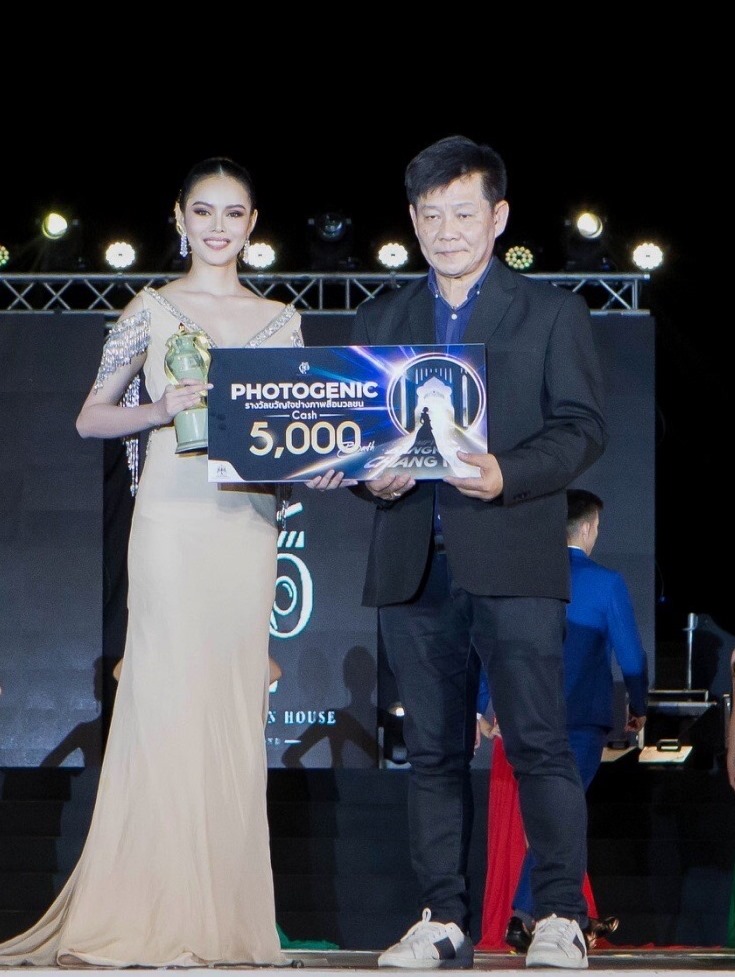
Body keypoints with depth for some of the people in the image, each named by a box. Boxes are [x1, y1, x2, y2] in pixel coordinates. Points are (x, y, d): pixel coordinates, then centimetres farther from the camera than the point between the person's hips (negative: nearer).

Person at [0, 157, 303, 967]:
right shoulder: (151, 310, 6)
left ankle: (223, 918, 3)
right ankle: (152, 917, -9)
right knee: (167, 696, -10)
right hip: (172, 516, -3)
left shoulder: (280, 320, 14)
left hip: (248, 522, 3)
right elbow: (91, 418, 4)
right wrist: (161, 409, -12)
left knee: (235, 706, 1)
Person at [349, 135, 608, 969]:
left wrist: (506, 474, -17)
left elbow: (582, 427, 0)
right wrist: (371, 477, -7)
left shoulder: (551, 313, 9)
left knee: (538, 742, -9)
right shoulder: (378, 323, 18)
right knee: (433, 750, 5)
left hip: (512, 559, -3)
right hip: (412, 566, 3)